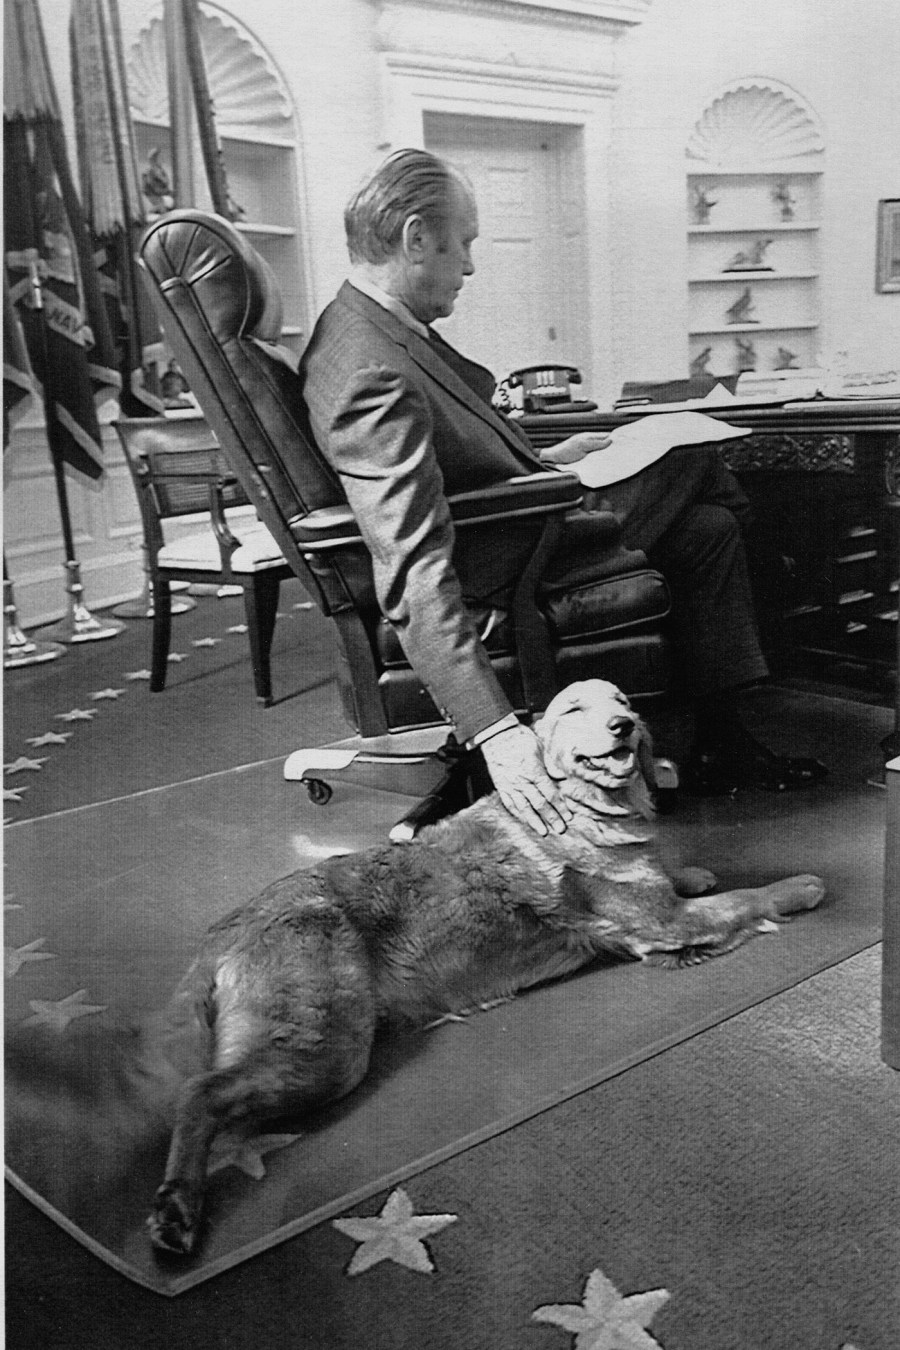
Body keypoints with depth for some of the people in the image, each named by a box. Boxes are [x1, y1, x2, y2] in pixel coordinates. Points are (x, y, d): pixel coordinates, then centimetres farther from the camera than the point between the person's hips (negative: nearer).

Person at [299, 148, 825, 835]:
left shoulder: (373, 324, 2)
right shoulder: (372, 373, -31)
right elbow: (416, 580, -38)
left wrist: (542, 461, 11)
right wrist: (495, 731, -43)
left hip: (514, 512, 9)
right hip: (509, 564, -9)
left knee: (710, 529, 9)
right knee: (696, 452, 4)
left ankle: (722, 741, 18)